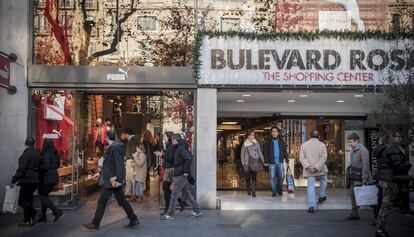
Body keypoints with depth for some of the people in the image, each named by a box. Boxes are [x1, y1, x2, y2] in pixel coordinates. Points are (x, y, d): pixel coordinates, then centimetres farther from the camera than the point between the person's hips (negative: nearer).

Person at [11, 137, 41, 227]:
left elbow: (21, 169, -17)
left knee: (22, 200, 0)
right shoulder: (37, 154, 10)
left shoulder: (26, 154, -14)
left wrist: (14, 180, -13)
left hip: (27, 181, -8)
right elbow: (39, 167, 17)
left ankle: (34, 214, -4)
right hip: (35, 180, 8)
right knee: (28, 200, 14)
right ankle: (27, 220, 16)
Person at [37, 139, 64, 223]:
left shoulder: (46, 154, -16)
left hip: (47, 178, -8)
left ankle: (57, 212, -8)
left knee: (42, 196, 1)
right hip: (53, 177, 9)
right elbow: (58, 165, 16)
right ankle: (43, 216, 21)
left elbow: (45, 166, -22)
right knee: (44, 195, 17)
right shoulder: (54, 153, 9)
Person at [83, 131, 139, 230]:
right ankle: (133, 219, 17)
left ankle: (95, 224, 10)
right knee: (122, 200, 13)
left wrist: (118, 179, -25)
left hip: (113, 180, -10)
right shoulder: (113, 147, 11)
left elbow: (119, 164, -23)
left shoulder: (115, 147, -18)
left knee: (102, 201, 0)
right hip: (114, 179, 10)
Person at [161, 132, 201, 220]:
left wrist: (186, 171, -24)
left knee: (174, 195, -3)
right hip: (182, 176, 10)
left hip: (180, 175, -10)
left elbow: (189, 158, -28)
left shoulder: (181, 148, -16)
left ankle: (170, 214, 3)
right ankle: (196, 211, 21)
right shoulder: (179, 148, 15)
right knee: (187, 193, 15)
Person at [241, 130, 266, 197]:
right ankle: (248, 190, 24)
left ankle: (253, 192, 1)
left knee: (254, 178, -2)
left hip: (255, 163, 1)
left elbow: (260, 152, 6)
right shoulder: (245, 144, 2)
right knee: (248, 178, 2)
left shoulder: (256, 143, 5)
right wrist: (243, 163, -5)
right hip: (247, 163, -1)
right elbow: (242, 154, 4)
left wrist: (263, 161, 0)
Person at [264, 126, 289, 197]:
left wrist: (287, 159, 3)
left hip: (280, 161, 2)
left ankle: (279, 188, 24)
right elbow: (265, 152, 3)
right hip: (272, 162, -1)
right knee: (272, 177, 0)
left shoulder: (281, 141, 10)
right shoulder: (268, 142, 4)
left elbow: (285, 151, 12)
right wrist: (266, 161, -6)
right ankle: (274, 191, 10)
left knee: (282, 176, -1)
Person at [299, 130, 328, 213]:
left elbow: (301, 157, -5)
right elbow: (323, 158, -11)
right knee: (323, 179, 29)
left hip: (309, 170, 1)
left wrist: (308, 166, -13)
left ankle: (312, 206, -3)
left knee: (311, 186, 1)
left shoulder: (304, 145, 4)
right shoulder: (322, 145, -1)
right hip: (320, 169, 0)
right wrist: (316, 167, -15)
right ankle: (322, 196, 33)